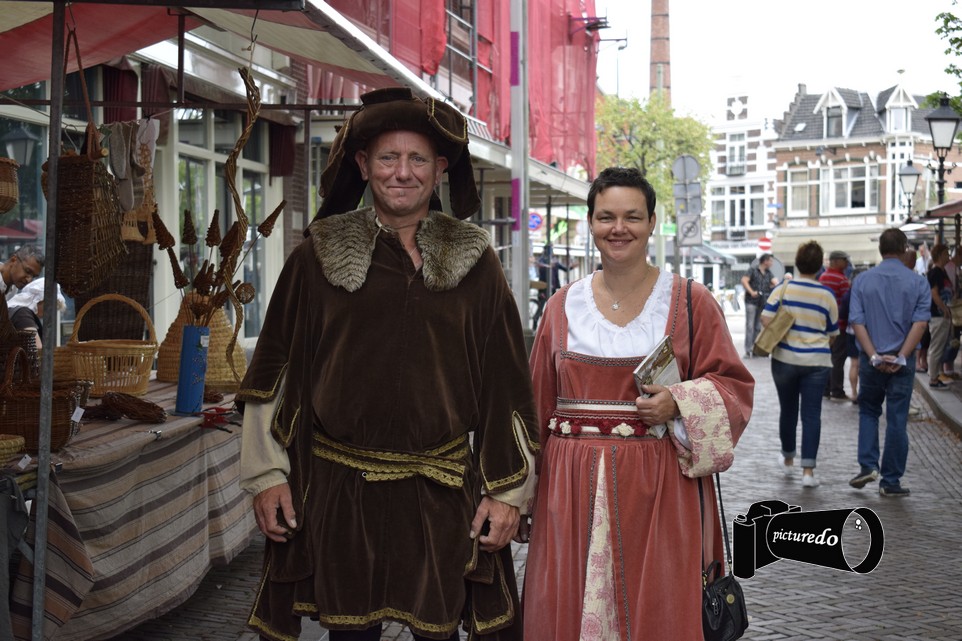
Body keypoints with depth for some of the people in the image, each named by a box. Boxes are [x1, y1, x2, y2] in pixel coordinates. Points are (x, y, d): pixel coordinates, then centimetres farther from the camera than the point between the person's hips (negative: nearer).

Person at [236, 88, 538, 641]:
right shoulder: (318, 257, 3)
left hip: (442, 492, 0)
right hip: (338, 489, 0)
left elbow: (506, 382, 3)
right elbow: (275, 371, 4)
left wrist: (508, 490, 0)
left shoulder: (474, 262, 3)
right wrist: (267, 476, -1)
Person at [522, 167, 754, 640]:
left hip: (659, 488, -2)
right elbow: (538, 404, 13)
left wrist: (680, 403, -16)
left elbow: (733, 385, 3)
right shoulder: (564, 305, 9)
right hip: (573, 489, 2)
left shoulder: (690, 302, 2)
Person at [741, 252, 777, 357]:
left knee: (758, 327, 7)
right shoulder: (752, 270, -1)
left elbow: (775, 282, 3)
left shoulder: (768, 273, 16)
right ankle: (748, 350, -10)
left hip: (762, 303, 6)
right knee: (750, 326, -8)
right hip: (751, 301, -6)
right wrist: (751, 292, -20)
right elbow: (744, 280, -13)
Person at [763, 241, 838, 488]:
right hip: (817, 361, -1)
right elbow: (833, 334, 4)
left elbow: (765, 319, -12)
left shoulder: (783, 289, -6)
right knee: (811, 415, 1)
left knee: (788, 410, 17)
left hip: (785, 359, 1)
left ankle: (788, 460, 33)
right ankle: (808, 470, -5)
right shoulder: (827, 295, -3)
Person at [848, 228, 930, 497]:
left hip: (871, 361, 1)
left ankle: (868, 465, 5)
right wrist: (901, 357, -12)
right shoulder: (918, 282, -2)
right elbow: (920, 323, -11)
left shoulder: (862, 281, 0)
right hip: (903, 361, -1)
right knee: (897, 419, 5)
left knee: (868, 412, 20)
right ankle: (891, 481, 9)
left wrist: (875, 357, -9)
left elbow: (857, 322, -7)